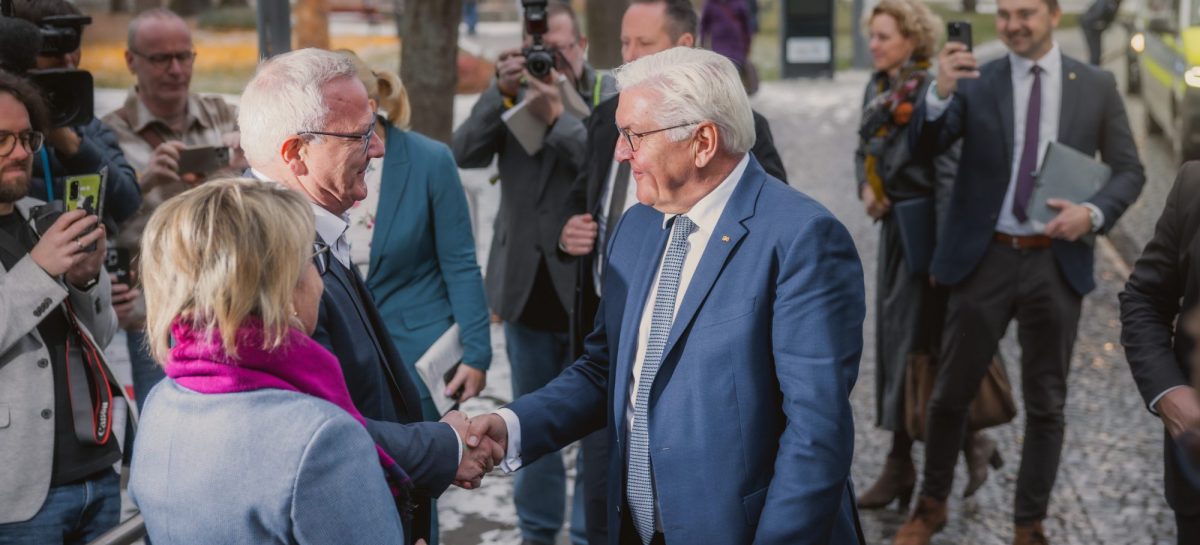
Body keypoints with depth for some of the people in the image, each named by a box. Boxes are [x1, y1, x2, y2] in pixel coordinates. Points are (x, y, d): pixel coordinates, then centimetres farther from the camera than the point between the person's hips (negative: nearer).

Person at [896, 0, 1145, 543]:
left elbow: (1129, 170, 6)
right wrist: (941, 94, -32)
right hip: (984, 259, 0)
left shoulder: (1096, 86, 2)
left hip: (1057, 263, 1)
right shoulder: (974, 82, -1)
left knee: (1046, 404, 9)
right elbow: (924, 147, -12)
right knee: (951, 392, 9)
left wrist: (1094, 212, -13)